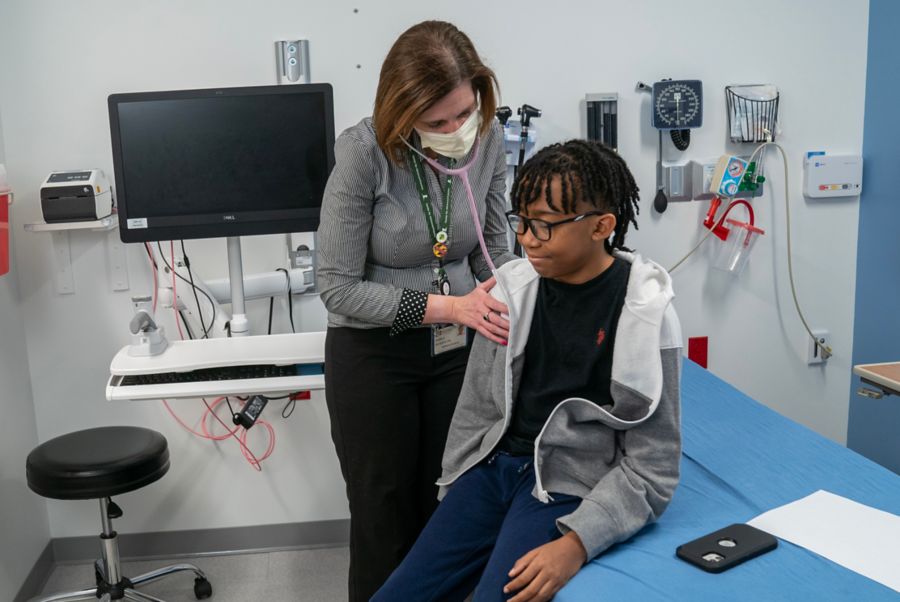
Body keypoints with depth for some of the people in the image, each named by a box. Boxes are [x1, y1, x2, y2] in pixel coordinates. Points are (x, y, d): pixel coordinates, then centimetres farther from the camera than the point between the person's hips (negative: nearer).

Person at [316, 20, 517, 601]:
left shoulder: (489, 140, -9)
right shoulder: (364, 151, -22)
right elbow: (339, 288, -18)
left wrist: (505, 307, -13)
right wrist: (446, 305, -25)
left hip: (457, 351, 4)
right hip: (373, 355, -3)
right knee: (385, 520, 10)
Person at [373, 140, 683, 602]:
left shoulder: (647, 317, -13)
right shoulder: (514, 287, -1)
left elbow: (651, 467, -11)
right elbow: (478, 404, 10)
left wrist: (576, 543, -22)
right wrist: (452, 493, 11)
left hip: (570, 486, -4)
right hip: (495, 466, 5)